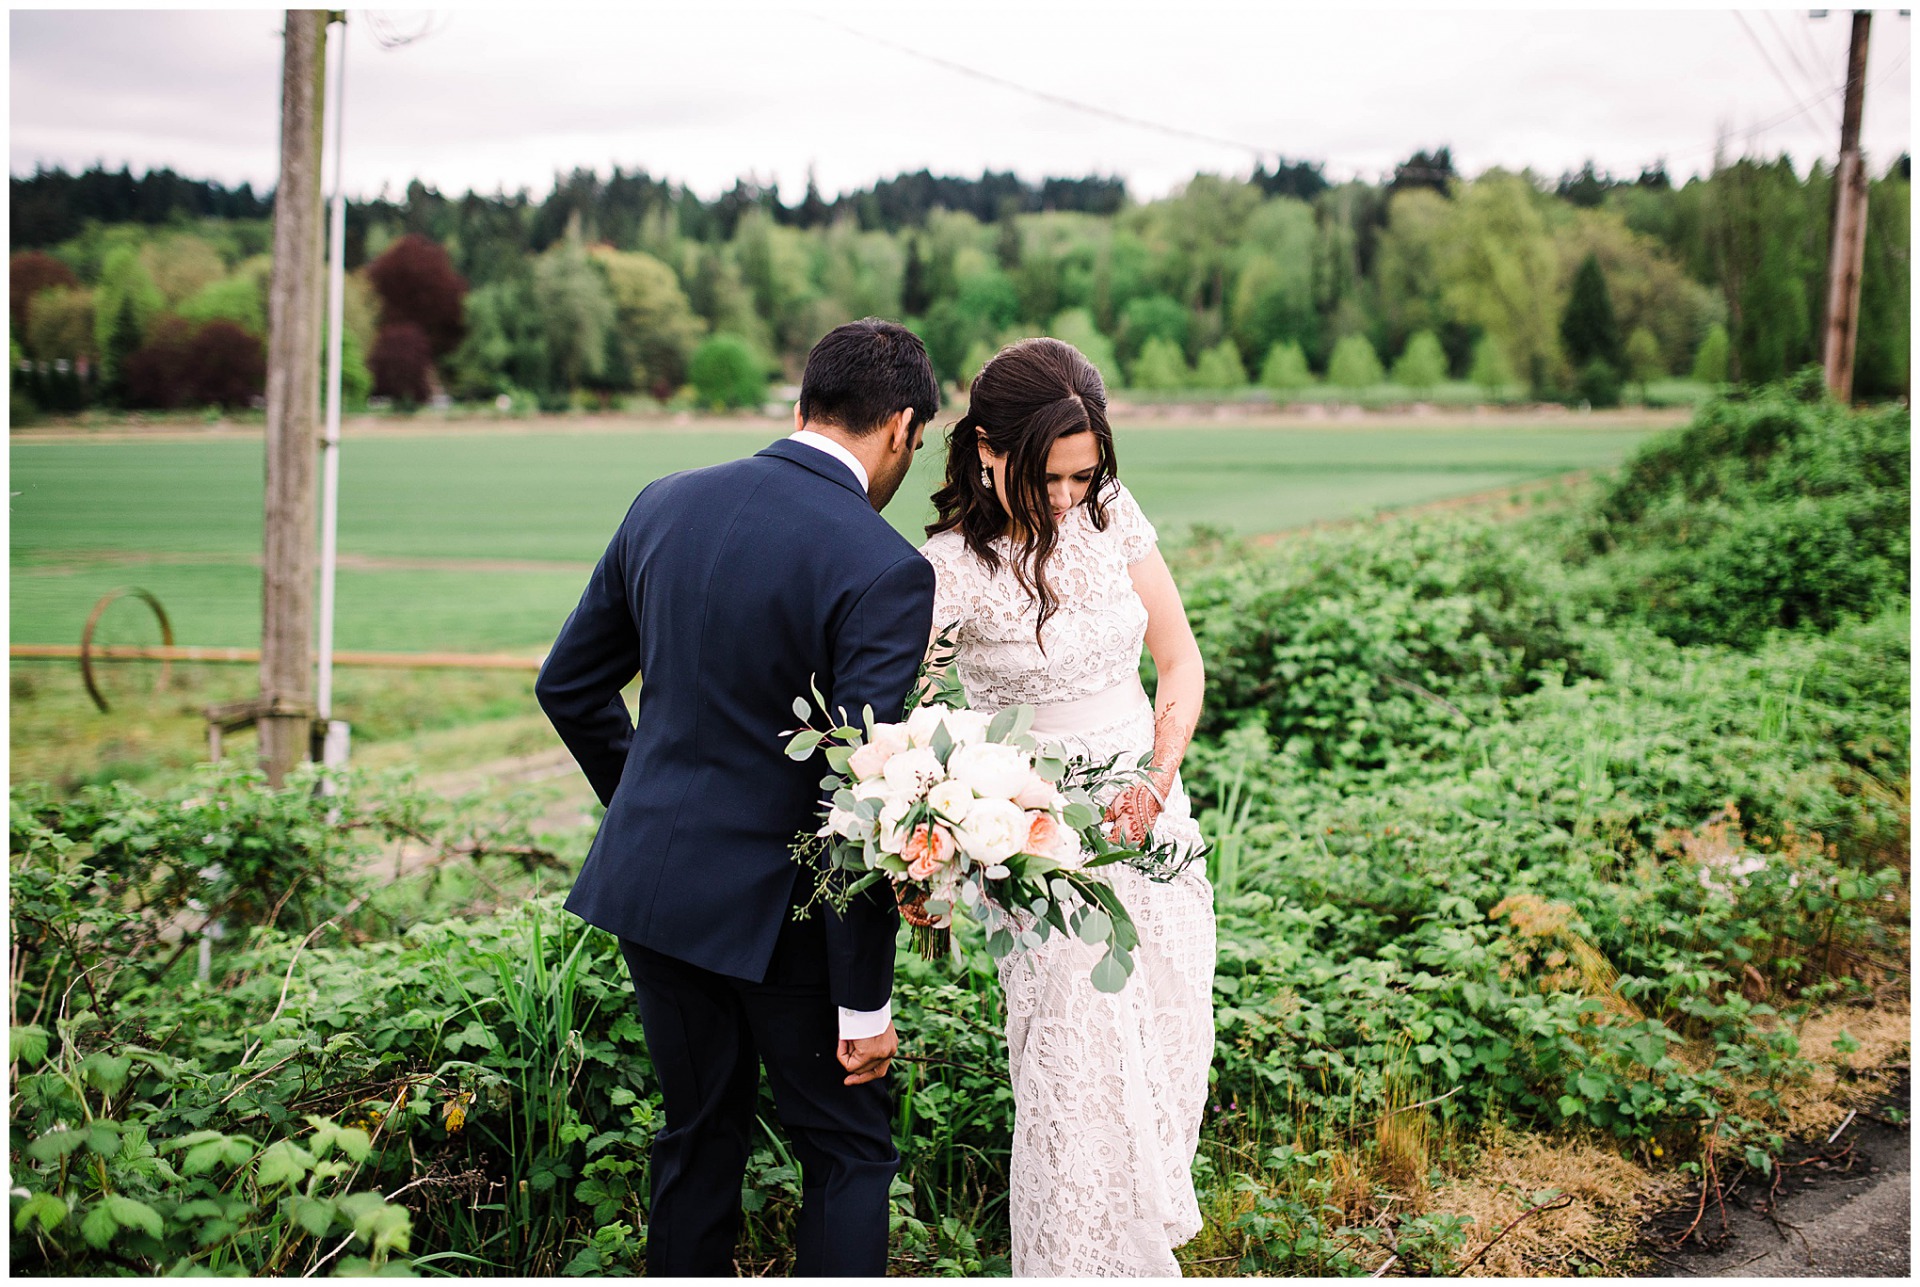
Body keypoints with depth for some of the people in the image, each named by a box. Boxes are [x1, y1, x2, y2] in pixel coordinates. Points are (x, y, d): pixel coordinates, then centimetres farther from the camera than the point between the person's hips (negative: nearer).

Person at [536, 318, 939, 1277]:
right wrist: (865, 1000, -13)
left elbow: (567, 685, 10)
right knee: (848, 1156, 12)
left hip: (649, 876, 6)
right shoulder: (883, 572, -18)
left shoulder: (665, 504, 1)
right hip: (775, 907, -6)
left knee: (699, 1137, 21)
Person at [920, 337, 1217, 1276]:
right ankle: (1089, 1260, 15)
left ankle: (1147, 1233, 35)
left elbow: (1180, 656, 5)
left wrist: (1158, 780, -11)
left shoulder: (1111, 517, -1)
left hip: (1154, 820, 5)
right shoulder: (949, 567, -16)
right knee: (1083, 1085, -6)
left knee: (1169, 1063, 13)